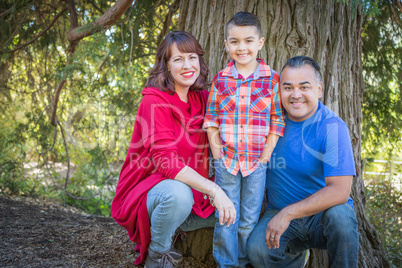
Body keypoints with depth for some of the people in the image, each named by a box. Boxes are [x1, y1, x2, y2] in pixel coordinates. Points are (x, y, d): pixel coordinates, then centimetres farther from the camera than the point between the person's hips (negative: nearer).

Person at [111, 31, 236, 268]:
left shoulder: (203, 99, 4)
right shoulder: (155, 102, -17)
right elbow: (165, 160, -27)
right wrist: (214, 190, -35)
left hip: (190, 190, 7)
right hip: (146, 190, -7)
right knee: (178, 193, -37)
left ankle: (166, 227, 12)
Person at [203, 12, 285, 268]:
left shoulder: (272, 79, -1)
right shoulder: (220, 79, 2)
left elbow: (278, 122, -1)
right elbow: (211, 121, 4)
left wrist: (264, 158, -7)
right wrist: (218, 155, -3)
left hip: (257, 162, -1)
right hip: (226, 161, 1)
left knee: (249, 221, 11)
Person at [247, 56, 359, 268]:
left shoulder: (332, 127, -14)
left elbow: (340, 191, -23)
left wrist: (288, 213, -26)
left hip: (323, 213, -2)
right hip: (279, 213, 2)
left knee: (340, 214, -35)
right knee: (257, 250, -27)